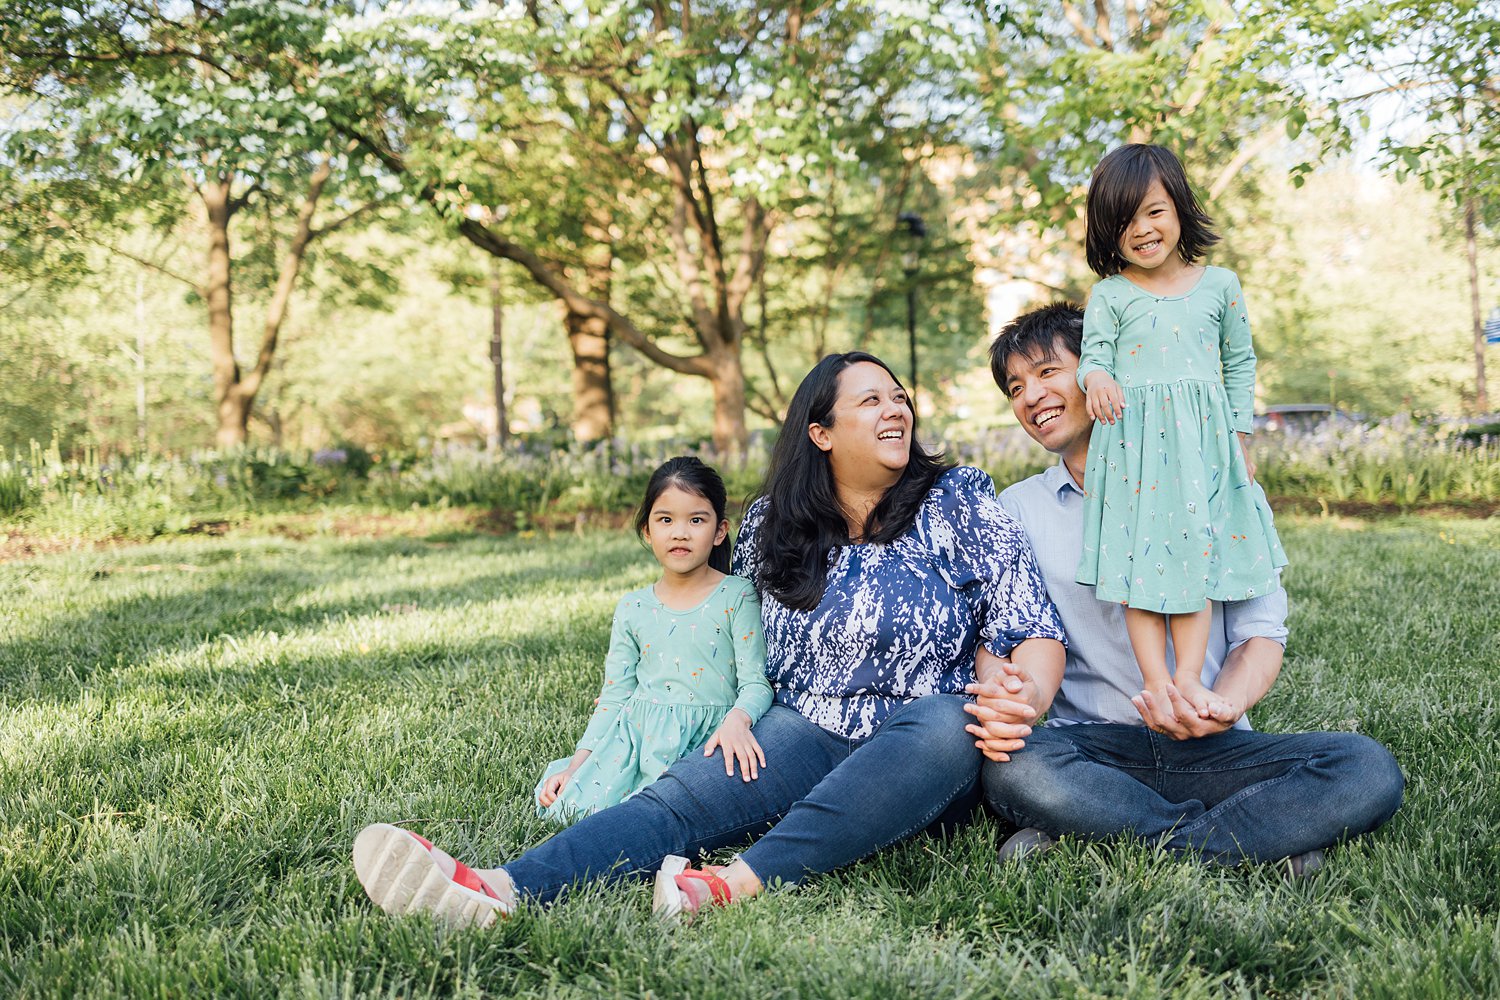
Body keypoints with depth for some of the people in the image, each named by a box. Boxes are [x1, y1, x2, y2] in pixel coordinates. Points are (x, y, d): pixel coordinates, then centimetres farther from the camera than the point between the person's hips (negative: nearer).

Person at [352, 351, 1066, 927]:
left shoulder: (959, 502, 1)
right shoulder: (773, 528, 9)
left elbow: (1034, 629, -5)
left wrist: (1018, 708, -25)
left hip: (926, 762, -2)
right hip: (808, 736, 2)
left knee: (949, 724, -38)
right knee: (685, 794, -25)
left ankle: (745, 882, -46)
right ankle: (502, 890, -47)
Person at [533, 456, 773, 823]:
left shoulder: (737, 597, 0)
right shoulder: (631, 609, 11)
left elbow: (756, 683, -6)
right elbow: (614, 697, 11)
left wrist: (736, 722, -29)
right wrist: (577, 764, 1)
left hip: (705, 737, -3)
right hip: (635, 734, 3)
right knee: (563, 801, -17)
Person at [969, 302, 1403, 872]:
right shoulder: (1017, 510, 11)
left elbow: (1260, 633, 4)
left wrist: (1223, 707, -20)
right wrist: (1021, 698, -23)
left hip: (1212, 750, 1)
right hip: (1093, 747, 0)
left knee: (1368, 770, -26)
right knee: (1013, 771, -35)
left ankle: (1094, 841, -24)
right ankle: (1264, 839, -20)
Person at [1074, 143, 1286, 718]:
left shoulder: (1219, 285, 8)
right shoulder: (1109, 296, 4)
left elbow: (1239, 364, 14)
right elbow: (1094, 355, -3)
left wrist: (1241, 436, 11)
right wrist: (1097, 378, -27)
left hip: (1204, 441, 2)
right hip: (1133, 439, -1)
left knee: (1197, 553, -1)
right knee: (1141, 556, -5)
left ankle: (1189, 677, 1)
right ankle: (1155, 681, -3)